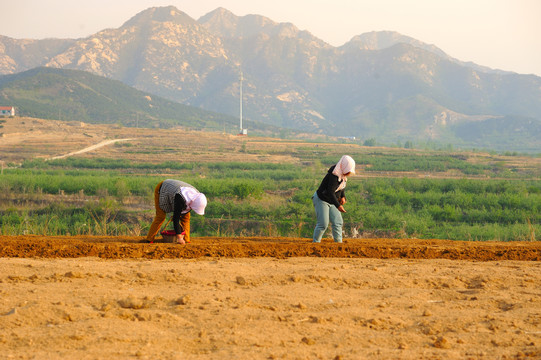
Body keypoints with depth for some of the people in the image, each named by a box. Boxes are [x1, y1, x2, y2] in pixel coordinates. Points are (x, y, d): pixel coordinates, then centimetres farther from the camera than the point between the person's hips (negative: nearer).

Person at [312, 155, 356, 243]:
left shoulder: (342, 174, -2)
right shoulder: (334, 176, -29)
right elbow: (330, 192, -36)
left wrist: (343, 196, 2)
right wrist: (338, 206, -43)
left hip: (331, 202, 9)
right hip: (321, 200, -9)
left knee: (338, 222, 2)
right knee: (323, 224, -11)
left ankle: (338, 242, 5)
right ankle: (315, 243, 1)